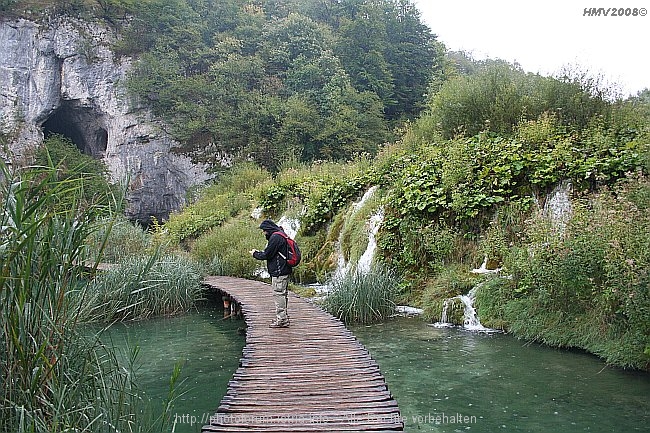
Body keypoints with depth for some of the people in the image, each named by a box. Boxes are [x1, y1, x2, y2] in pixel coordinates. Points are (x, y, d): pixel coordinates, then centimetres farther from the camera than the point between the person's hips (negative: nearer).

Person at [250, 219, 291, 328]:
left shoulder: (275, 237, -15)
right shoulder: (281, 235, 18)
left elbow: (267, 255, -14)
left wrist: (255, 253, 2)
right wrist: (258, 253, 15)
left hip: (279, 272, -11)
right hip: (284, 271, 11)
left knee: (278, 294, -6)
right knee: (282, 295, 16)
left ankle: (281, 320, -2)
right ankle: (283, 317, 24)